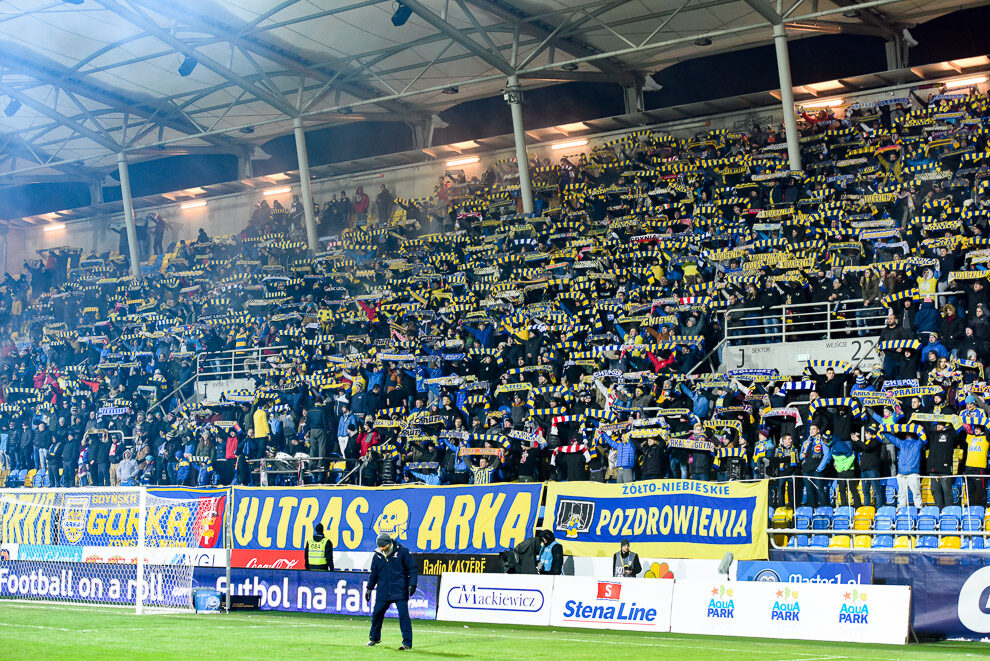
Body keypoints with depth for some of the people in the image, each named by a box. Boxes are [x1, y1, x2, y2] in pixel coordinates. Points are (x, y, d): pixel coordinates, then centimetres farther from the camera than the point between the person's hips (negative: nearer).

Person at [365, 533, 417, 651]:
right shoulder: (377, 555, 7)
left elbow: (412, 568, -3)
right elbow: (374, 573, 17)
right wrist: (369, 588, 15)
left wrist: (412, 584, -11)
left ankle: (407, 642, -3)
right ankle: (374, 638, 27)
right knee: (377, 613, 6)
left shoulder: (402, 551, -5)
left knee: (403, 615, -8)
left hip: (400, 591, -4)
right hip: (383, 591, 4)